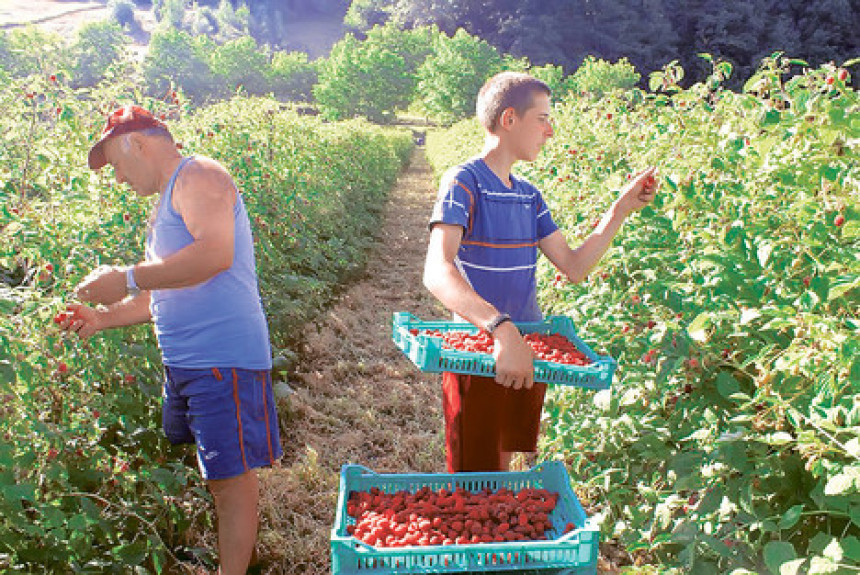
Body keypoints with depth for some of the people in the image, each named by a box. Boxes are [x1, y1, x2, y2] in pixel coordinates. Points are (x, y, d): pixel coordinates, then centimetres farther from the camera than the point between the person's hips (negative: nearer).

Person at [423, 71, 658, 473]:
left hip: (527, 353, 7)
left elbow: (574, 267, 10)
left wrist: (622, 208, 3)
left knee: (503, 466, 20)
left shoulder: (528, 195, 9)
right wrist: (501, 329, -44)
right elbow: (437, 273, -30)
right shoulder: (463, 182, -15)